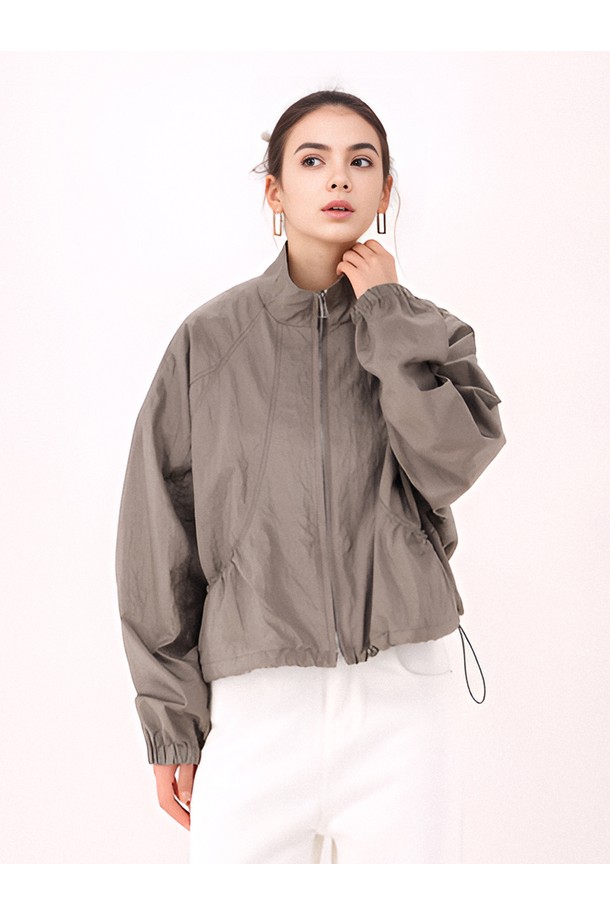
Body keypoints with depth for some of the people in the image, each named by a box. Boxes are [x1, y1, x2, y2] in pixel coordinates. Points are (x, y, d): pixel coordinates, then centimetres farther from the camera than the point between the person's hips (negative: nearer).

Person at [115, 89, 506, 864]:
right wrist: (171, 721, 2)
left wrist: (386, 312, -7)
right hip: (256, 701, -1)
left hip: (402, 693, 1)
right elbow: (160, 544, 4)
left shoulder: (429, 334, 7)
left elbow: (450, 465, -12)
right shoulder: (211, 340, 2)